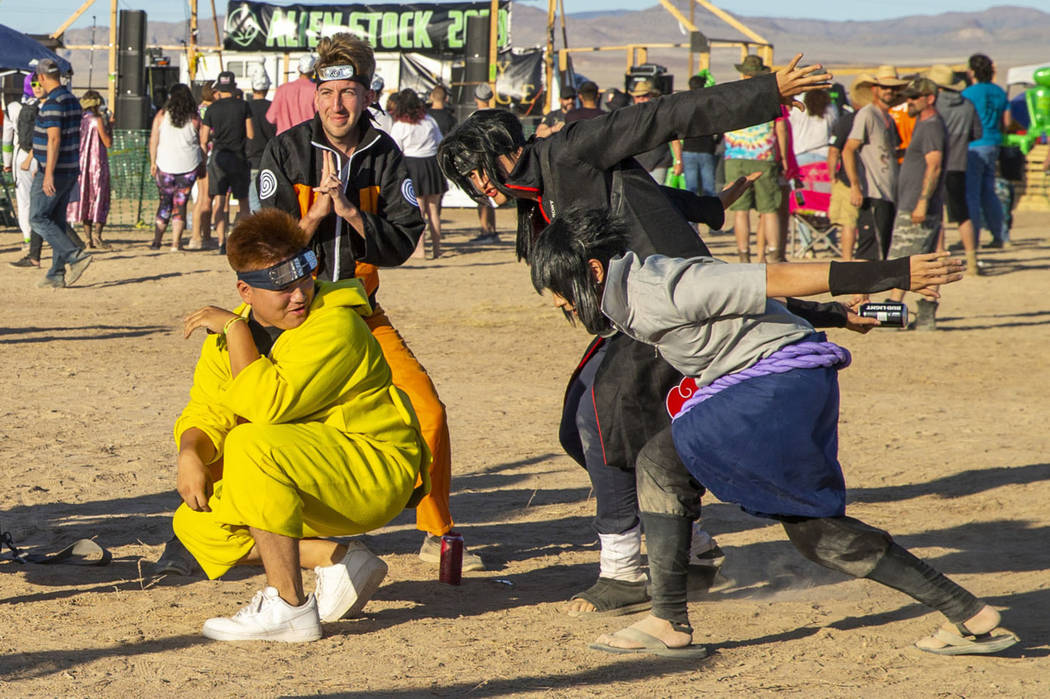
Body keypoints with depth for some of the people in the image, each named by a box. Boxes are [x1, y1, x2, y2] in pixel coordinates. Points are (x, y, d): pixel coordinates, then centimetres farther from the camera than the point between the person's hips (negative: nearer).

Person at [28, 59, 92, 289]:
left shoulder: (52, 104, -17)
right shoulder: (72, 101, 13)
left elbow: (54, 140, -24)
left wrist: (48, 173, -26)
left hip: (54, 172, -9)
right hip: (70, 170, 9)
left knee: (38, 218, -4)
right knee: (57, 221, 11)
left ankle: (76, 256, -13)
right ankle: (57, 275, 11)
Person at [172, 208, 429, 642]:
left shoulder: (334, 325, -21)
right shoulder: (228, 334, 5)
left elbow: (267, 406, -30)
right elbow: (207, 412, 2)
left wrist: (235, 329, -23)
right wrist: (190, 453, -20)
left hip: (375, 469, -9)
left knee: (251, 444, -31)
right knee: (195, 523, -2)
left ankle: (288, 606, -26)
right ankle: (337, 560, -1)